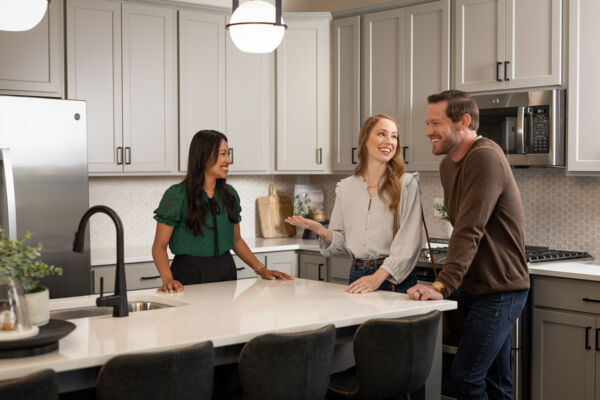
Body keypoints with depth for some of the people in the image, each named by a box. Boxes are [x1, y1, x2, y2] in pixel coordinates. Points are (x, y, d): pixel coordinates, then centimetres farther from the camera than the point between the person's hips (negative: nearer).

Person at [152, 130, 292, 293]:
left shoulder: (229, 194, 8)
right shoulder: (176, 195, -8)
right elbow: (159, 246, -8)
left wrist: (261, 269, 7)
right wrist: (168, 279, -25)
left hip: (226, 273, 4)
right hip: (190, 275, -4)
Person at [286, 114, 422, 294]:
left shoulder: (407, 184, -3)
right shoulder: (346, 188, 8)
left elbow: (409, 241, -11)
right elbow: (341, 243, 12)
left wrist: (378, 277, -21)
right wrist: (321, 231, -8)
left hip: (394, 279, -3)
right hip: (357, 277, 3)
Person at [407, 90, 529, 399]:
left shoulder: (485, 159, -19)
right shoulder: (448, 164, 11)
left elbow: (469, 231, -27)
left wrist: (443, 286, -31)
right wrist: (450, 284, 9)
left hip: (498, 290, -9)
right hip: (471, 286, 9)